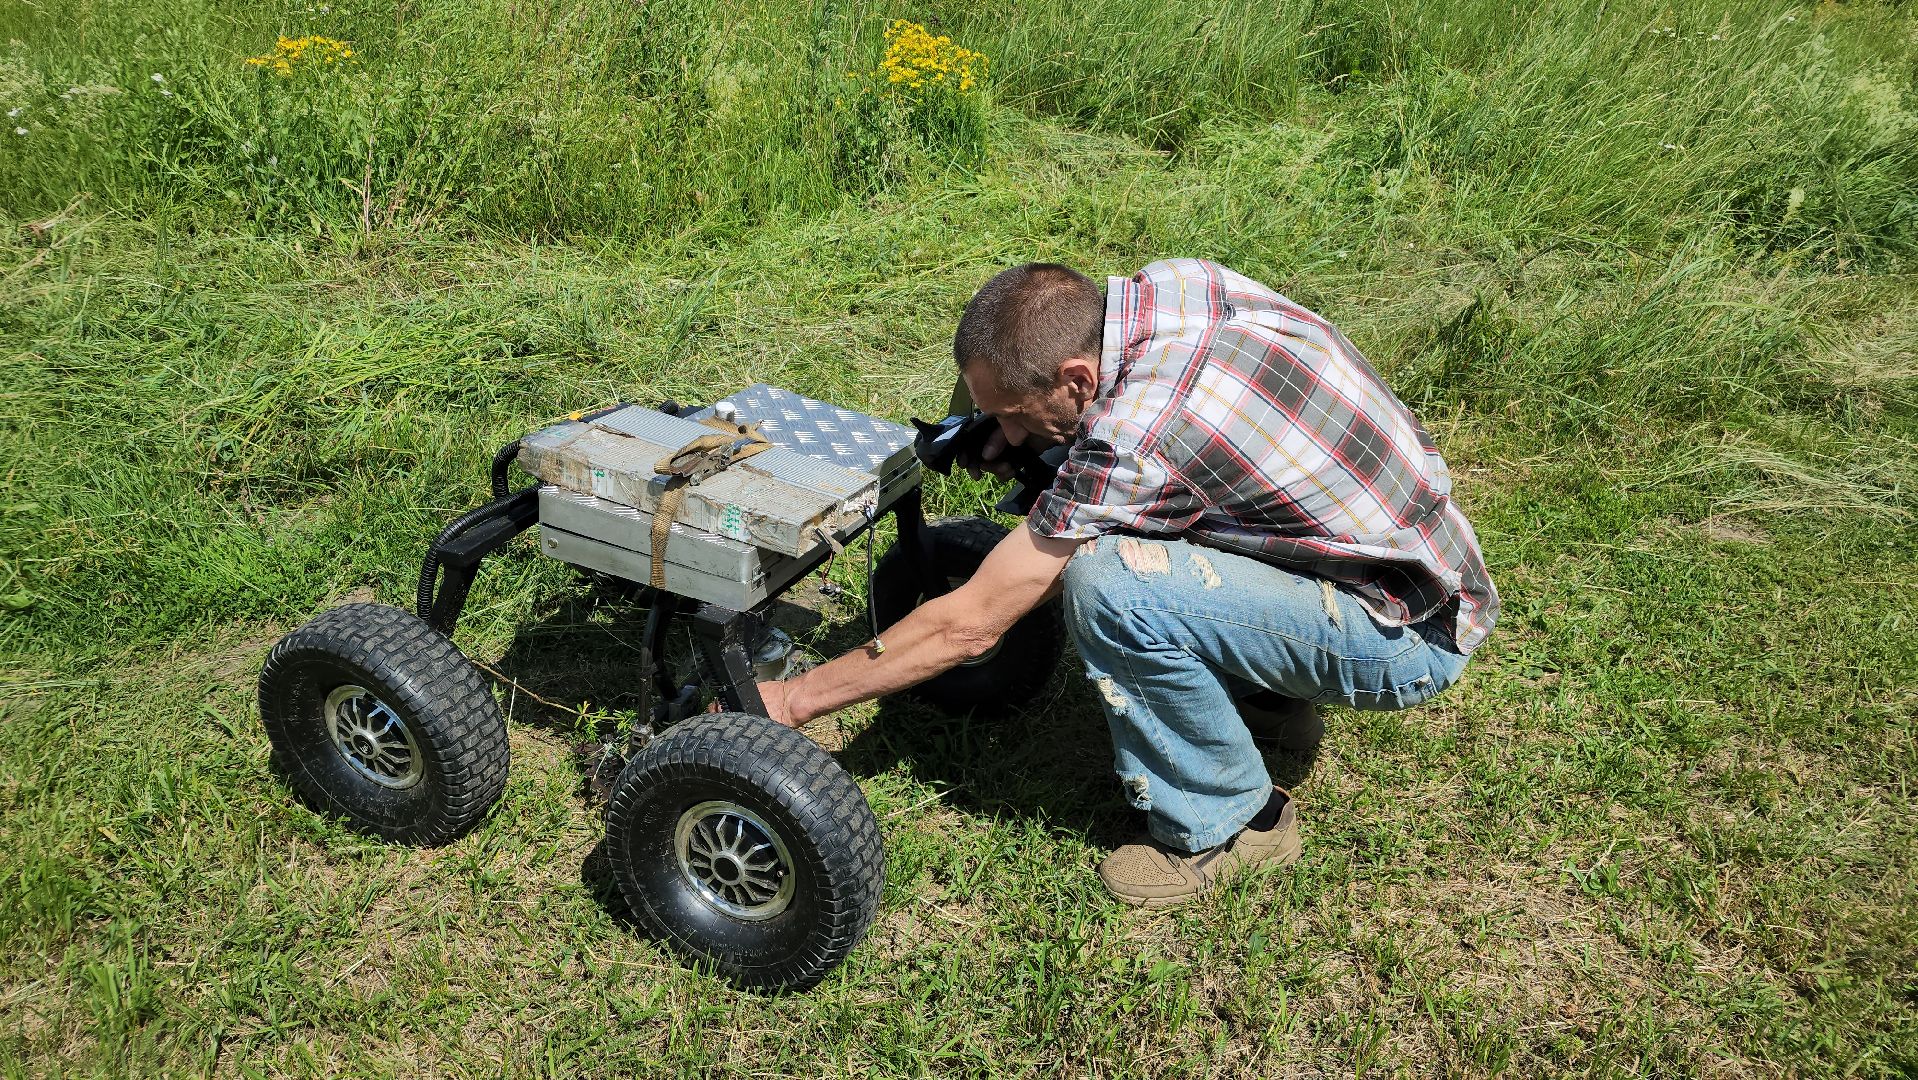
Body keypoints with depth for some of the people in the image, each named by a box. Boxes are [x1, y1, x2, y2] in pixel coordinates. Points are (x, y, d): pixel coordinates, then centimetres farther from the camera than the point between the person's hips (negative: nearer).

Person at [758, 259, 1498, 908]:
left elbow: (968, 625, -23)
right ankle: (1268, 683, 18)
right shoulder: (1176, 281, -8)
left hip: (1410, 639, -9)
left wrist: (794, 700, -12)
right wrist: (1019, 421, 1)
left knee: (1109, 583, -28)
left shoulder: (1134, 437, -31)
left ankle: (1224, 823, -6)